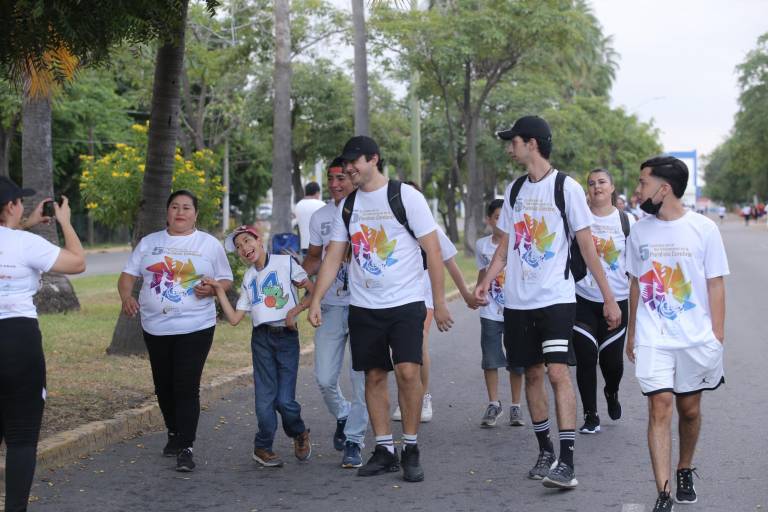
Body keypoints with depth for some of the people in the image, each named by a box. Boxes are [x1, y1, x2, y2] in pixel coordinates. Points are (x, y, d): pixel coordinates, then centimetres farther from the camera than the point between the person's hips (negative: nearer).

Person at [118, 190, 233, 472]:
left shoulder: (209, 244, 4)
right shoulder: (149, 243, 10)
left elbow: (226, 280, 6)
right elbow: (128, 275, 8)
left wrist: (212, 289, -16)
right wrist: (126, 296, -12)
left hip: (195, 327, -3)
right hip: (155, 328, 4)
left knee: (187, 388, -10)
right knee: (164, 386, 13)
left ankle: (185, 448, -8)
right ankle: (174, 434, 34)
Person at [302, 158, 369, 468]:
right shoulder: (320, 217, 11)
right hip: (331, 306, 3)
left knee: (361, 377, -3)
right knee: (324, 378, -1)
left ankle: (354, 441, 9)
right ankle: (342, 416, 30)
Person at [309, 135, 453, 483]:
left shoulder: (405, 196, -5)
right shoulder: (347, 205, 9)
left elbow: (433, 250, -5)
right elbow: (333, 258, 9)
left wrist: (440, 303, -8)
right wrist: (315, 301, -1)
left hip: (405, 303, -5)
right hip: (363, 307, 5)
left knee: (407, 371, -15)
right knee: (374, 376, 6)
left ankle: (411, 450, -1)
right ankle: (384, 451, 15)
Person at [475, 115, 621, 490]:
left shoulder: (566, 187, -6)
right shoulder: (515, 189, 11)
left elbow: (587, 246, -5)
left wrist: (609, 298, -6)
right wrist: (486, 281, -1)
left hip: (556, 298, -5)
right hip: (518, 301, 6)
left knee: (557, 372, -15)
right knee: (533, 374, 10)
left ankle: (567, 463, -15)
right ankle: (545, 452, 23)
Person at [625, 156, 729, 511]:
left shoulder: (703, 229, -4)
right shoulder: (639, 231, 4)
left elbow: (715, 285, -2)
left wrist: (717, 336, -5)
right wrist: (631, 333, 14)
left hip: (696, 338, -1)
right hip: (653, 339, 1)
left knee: (689, 408, 11)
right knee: (659, 407, -10)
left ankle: (685, 472, 36)